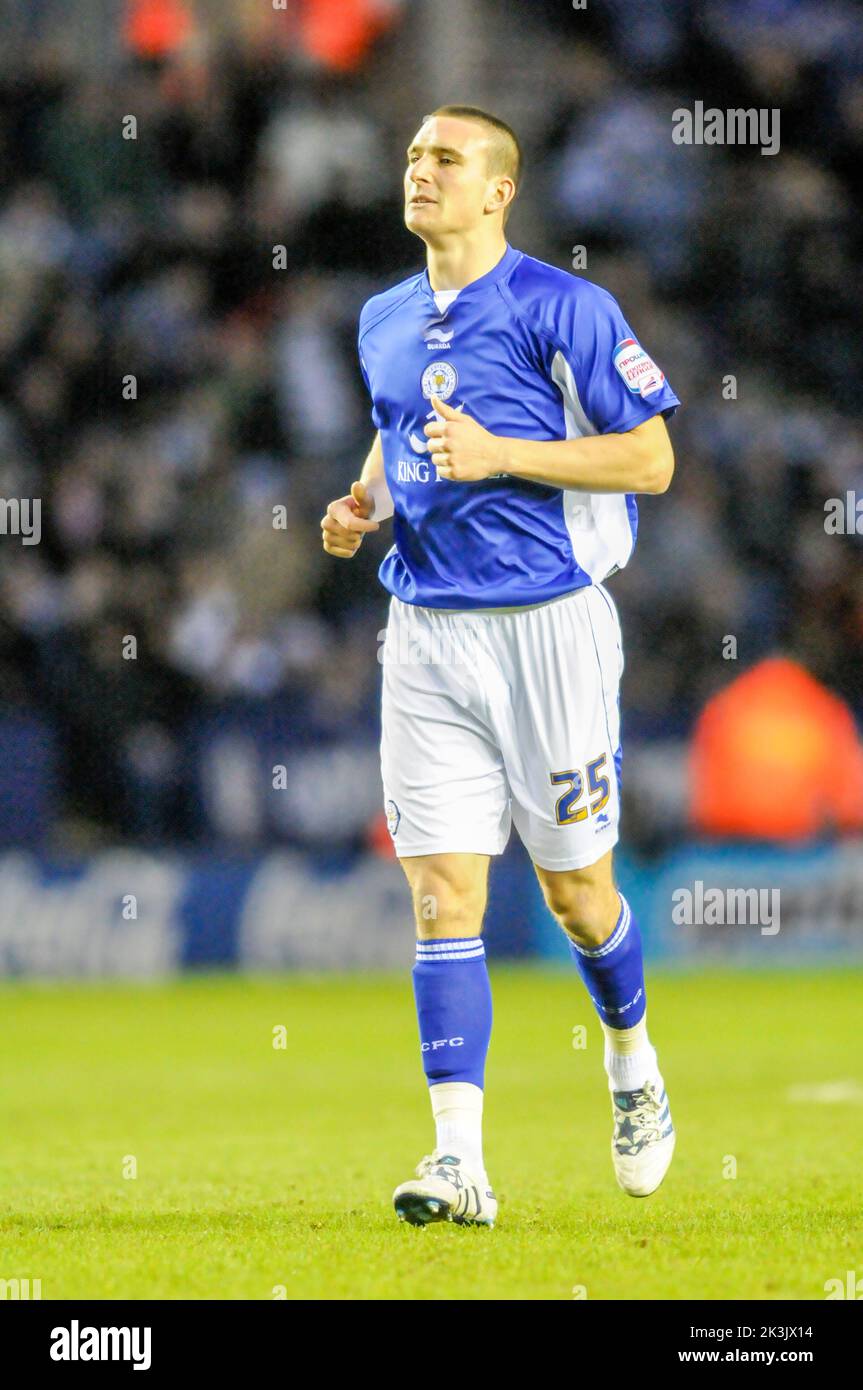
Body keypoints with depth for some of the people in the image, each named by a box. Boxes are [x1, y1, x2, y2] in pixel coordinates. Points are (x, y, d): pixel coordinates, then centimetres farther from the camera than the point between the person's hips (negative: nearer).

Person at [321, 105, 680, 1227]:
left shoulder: (565, 310, -9)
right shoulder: (386, 322, 11)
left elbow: (650, 460, -9)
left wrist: (500, 455, -18)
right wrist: (365, 503, 7)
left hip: (548, 625, -4)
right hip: (426, 634, 5)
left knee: (574, 888, 5)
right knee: (443, 894, -5)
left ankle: (633, 1061, 36)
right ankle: (460, 1163, -9)